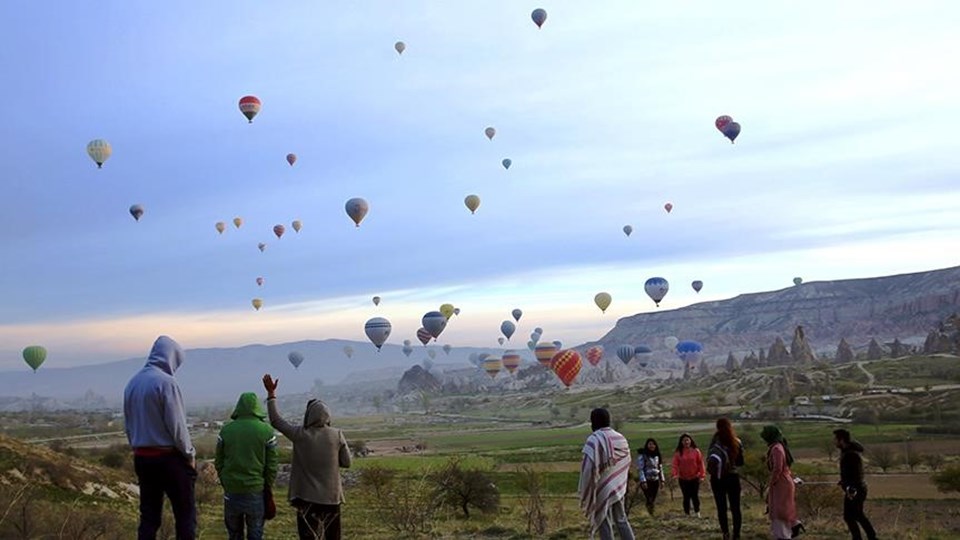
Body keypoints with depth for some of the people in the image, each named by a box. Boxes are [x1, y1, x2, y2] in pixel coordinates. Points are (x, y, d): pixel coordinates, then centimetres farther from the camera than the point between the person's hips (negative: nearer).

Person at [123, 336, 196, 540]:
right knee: (186, 514, 2)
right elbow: (176, 426, -15)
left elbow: (127, 425, 12)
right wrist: (190, 454, -4)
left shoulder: (132, 383, 7)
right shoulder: (165, 381, -15)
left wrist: (138, 449, 19)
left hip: (142, 458, 7)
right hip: (169, 457, -7)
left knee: (149, 516, 12)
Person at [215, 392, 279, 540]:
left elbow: (219, 462, 5)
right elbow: (271, 465, -3)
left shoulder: (226, 430, 0)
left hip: (231, 490, 2)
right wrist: (267, 487, 10)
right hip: (255, 490, -2)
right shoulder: (266, 431, -6)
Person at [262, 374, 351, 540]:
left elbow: (275, 420, 1)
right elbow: (346, 462, -2)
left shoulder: (299, 435, -10)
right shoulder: (337, 435, -8)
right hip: (331, 496, 2)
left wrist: (271, 393, 7)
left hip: (307, 497, -2)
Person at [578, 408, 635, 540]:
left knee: (604, 522, 1)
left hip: (603, 487, -7)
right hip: (618, 486, 7)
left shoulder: (594, 439, -17)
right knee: (621, 519, 18)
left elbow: (589, 466, -22)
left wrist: (585, 490, -13)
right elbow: (626, 464, 12)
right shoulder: (621, 438, 5)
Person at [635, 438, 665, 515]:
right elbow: (640, 469, -13)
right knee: (649, 500, -10)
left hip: (656, 480, 5)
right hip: (647, 480, -5)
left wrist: (662, 480, 11)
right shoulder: (642, 455, -10)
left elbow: (660, 468, 15)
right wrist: (643, 481, -18)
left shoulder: (657, 455, 8)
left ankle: (651, 514, 18)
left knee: (653, 500, 8)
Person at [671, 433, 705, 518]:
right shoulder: (678, 453, -4)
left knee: (695, 496, 6)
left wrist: (702, 475, -7)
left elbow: (700, 463, -2)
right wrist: (674, 474, -26)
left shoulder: (696, 451, -3)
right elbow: (675, 464, -10)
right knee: (686, 497, 5)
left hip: (695, 478, 0)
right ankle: (687, 514, 15)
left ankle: (697, 513, 24)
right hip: (683, 479, 0)